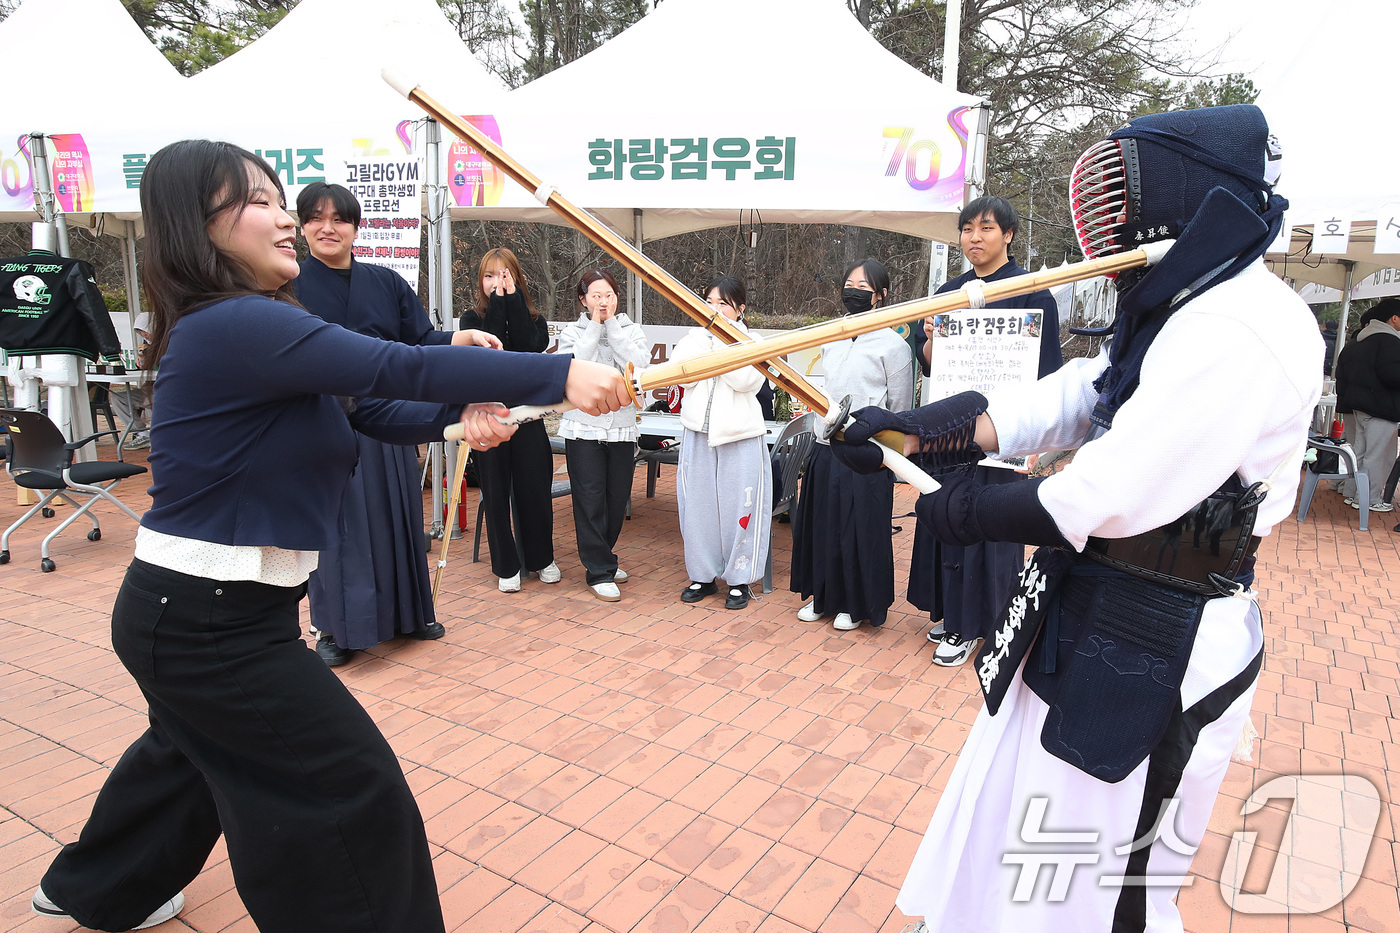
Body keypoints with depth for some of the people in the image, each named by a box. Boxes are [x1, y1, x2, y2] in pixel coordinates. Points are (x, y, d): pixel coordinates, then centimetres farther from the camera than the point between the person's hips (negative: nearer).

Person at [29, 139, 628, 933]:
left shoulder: (262, 326, 8)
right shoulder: (233, 327, -23)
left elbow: (379, 410, 6)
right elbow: (399, 367, -31)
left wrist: (460, 412, -13)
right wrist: (560, 375, -30)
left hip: (191, 609, 11)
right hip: (210, 624, -11)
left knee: (195, 748, 34)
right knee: (358, 793, -3)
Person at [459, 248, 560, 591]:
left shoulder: (533, 320, 8)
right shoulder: (472, 319, 5)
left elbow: (530, 348, -15)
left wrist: (513, 299, -12)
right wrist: (498, 304, -12)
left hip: (527, 417, 1)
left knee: (534, 491, 5)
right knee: (496, 494, 5)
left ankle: (541, 559, 24)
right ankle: (506, 566, 18)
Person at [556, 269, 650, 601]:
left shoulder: (631, 330, 7)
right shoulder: (572, 333, 3)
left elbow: (639, 365, -12)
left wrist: (612, 326, -11)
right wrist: (595, 326, -12)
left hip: (622, 428, 3)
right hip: (584, 428, -3)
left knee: (618, 499, 10)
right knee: (590, 501, -3)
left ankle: (600, 557, 31)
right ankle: (599, 571, 7)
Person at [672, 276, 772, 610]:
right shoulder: (693, 338, 8)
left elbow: (744, 380, -18)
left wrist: (721, 340, -16)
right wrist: (706, 335, -10)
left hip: (740, 438, -3)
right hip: (698, 435, 3)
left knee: (739, 507, 2)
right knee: (698, 505, 8)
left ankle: (740, 579, 16)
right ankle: (703, 575, 23)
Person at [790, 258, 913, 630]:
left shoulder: (892, 345, -8)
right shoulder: (831, 339, 10)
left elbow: (899, 410, -3)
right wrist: (827, 425, 17)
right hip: (826, 448, 6)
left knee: (860, 530, 5)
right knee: (819, 524, 13)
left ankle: (857, 605, 23)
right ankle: (823, 596, 31)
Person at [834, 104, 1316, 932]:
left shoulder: (1242, 334, -24)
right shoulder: (1182, 317, 10)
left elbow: (1108, 499, -28)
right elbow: (1052, 403, 4)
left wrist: (970, 509, -13)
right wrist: (907, 432, -5)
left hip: (1155, 659, -9)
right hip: (1090, 623, 10)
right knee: (1011, 827, 24)